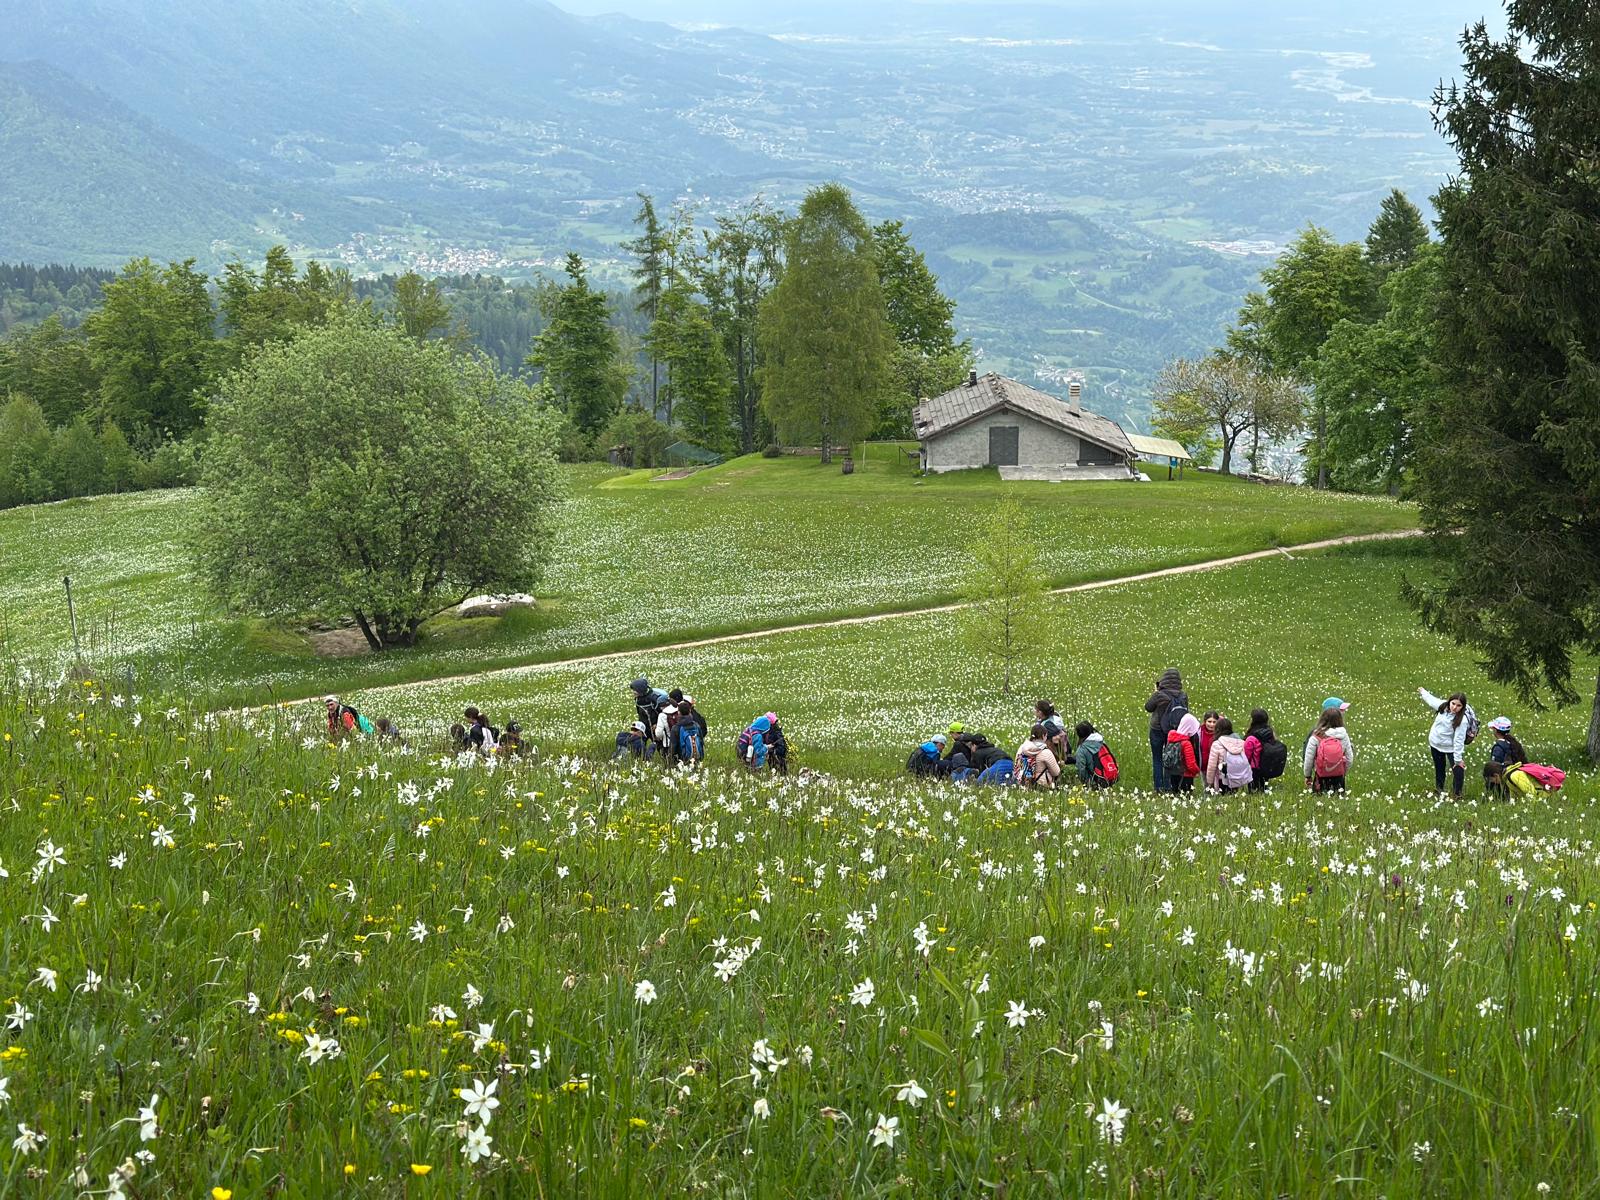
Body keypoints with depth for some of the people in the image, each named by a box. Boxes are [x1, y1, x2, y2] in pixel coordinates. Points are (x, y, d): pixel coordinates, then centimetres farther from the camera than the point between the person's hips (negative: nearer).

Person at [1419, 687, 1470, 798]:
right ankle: (1439, 788, 46)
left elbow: (1458, 740, -30)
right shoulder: (1443, 706, -15)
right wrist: (1423, 692, 27)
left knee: (1458, 770, -12)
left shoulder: (1462, 720, -30)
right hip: (1436, 743, 5)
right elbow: (1432, 700, 9)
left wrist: (1458, 759, -28)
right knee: (1439, 767, 24)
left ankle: (1457, 793, 9)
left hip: (1451, 747, -5)